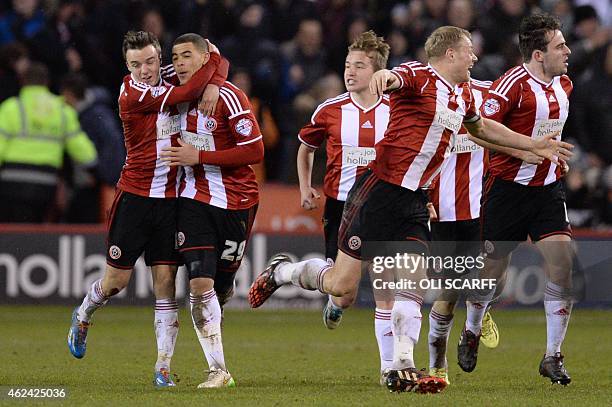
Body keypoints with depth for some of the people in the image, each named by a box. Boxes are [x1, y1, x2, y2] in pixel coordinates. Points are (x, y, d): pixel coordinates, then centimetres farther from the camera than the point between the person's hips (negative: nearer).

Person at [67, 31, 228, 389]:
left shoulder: (172, 78, 2)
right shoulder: (131, 95, -15)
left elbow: (218, 63, 10)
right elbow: (187, 93, -24)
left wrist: (213, 83, -12)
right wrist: (212, 60, -12)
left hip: (171, 199, 3)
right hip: (134, 196, -3)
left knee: (166, 280, -3)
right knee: (117, 280, 5)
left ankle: (164, 367, -1)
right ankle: (83, 318, 38)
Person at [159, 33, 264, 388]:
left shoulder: (229, 98, -14)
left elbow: (255, 150, -19)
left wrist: (199, 157, -19)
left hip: (236, 202, -4)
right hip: (195, 198, 4)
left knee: (222, 286, 6)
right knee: (200, 282, -11)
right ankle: (218, 370, -7)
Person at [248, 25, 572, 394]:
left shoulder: (463, 93, 16)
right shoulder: (419, 76, -10)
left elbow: (482, 128, 37)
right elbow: (395, 80, -34)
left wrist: (534, 145, 38)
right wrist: (385, 76, -59)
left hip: (414, 201, 7)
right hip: (380, 192, -7)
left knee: (413, 285, -5)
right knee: (343, 286, -3)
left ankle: (402, 369, -4)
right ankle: (282, 271, 23)